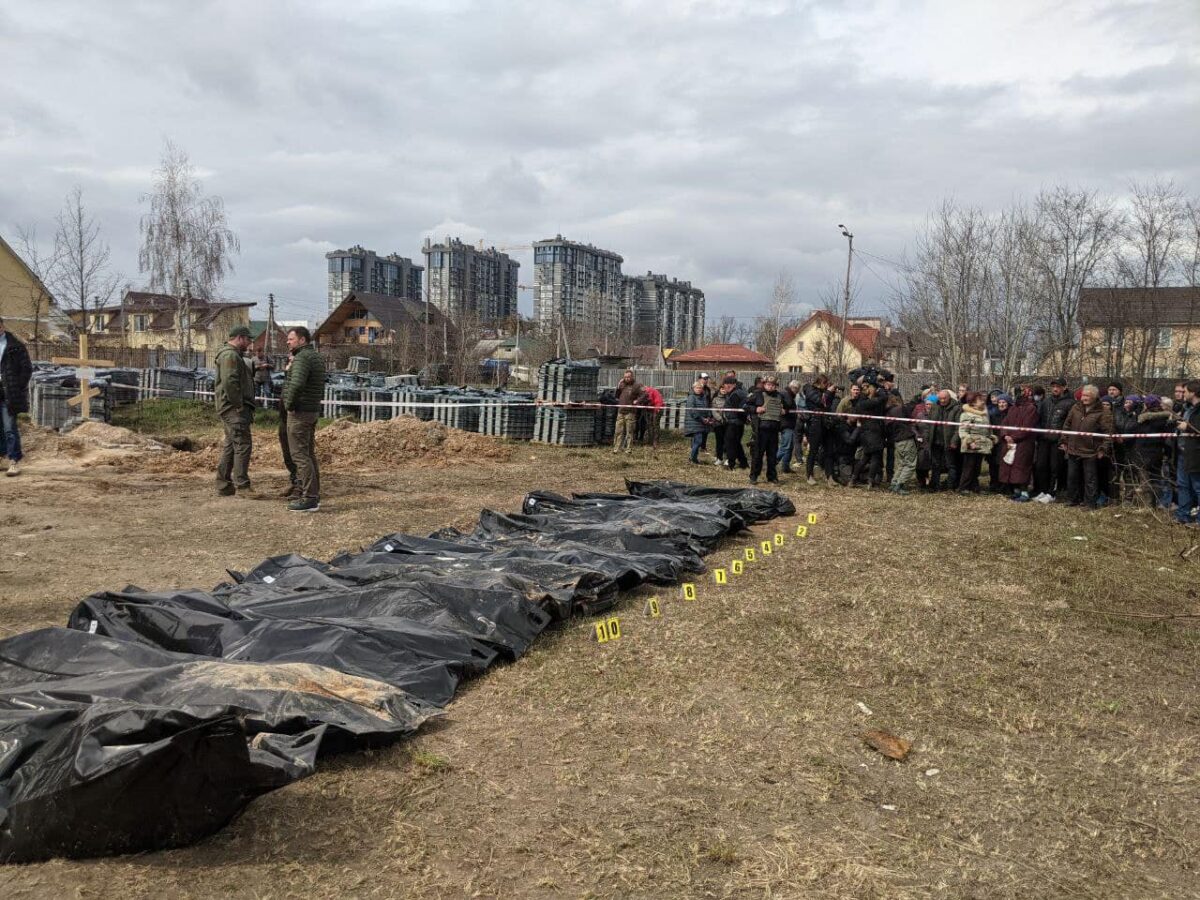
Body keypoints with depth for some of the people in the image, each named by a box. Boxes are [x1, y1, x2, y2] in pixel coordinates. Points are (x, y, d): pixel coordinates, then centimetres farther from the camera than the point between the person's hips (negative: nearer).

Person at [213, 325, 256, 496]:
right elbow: (229, 382, -23)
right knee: (243, 445, -12)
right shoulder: (230, 355, -13)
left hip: (232, 409, 11)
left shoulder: (234, 355, 22)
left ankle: (223, 485, 18)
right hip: (234, 407, -11)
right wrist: (239, 405, -20)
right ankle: (242, 485, -12)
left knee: (230, 445, 13)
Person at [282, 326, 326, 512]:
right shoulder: (317, 357, 16)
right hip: (313, 411, 10)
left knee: (300, 455, -7)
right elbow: (321, 389, 24)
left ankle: (309, 499, -8)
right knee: (309, 454, 15)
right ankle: (313, 495, 19)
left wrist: (289, 404, -18)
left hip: (299, 412, -10)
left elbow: (297, 383, -31)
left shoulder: (302, 358, -16)